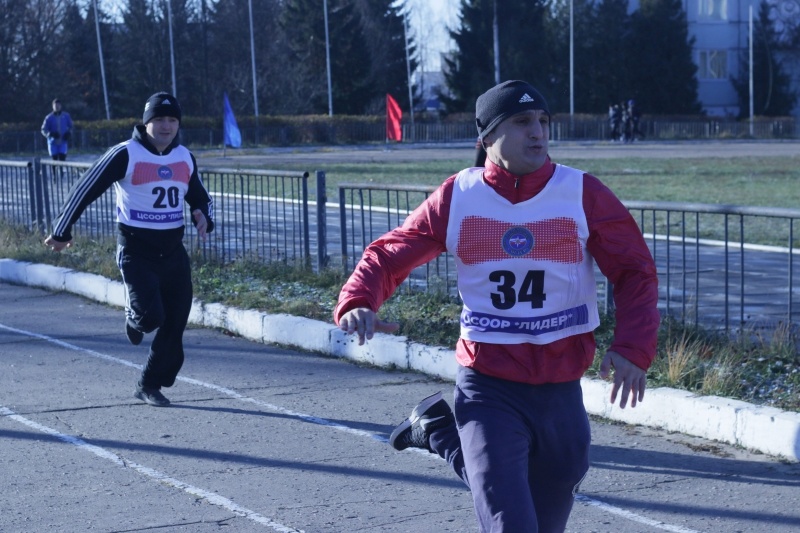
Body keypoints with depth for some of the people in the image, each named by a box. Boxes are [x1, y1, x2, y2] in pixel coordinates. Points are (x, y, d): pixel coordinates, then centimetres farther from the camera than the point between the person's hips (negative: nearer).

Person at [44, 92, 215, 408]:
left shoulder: (185, 158, 8)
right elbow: (85, 190, -6)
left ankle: (150, 385, 19)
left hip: (173, 252, 6)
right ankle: (134, 319, 18)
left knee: (174, 324, 3)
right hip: (136, 251, -5)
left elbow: (200, 198, 22)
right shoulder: (125, 154, -10)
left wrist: (204, 216, -2)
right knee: (150, 315, -20)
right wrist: (61, 232, -3)